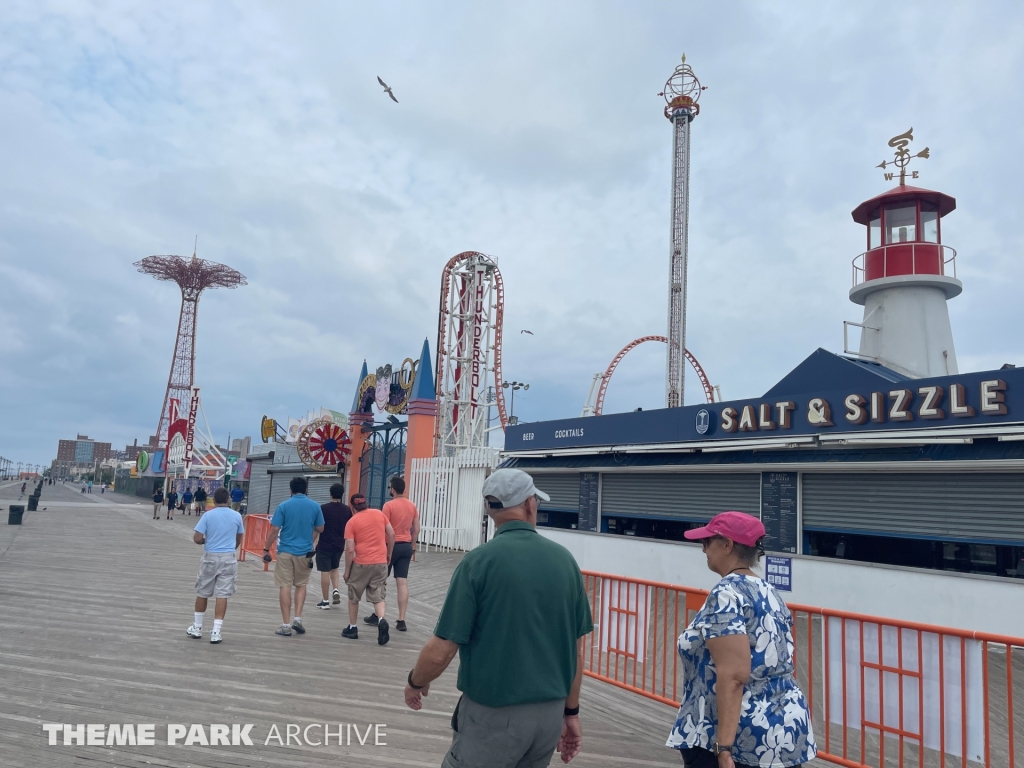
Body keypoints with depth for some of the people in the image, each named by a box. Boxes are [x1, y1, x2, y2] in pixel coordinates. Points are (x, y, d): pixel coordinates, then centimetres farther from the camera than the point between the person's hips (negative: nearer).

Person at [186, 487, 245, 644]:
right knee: (222, 595, 1)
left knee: (202, 593, 15)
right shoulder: (237, 516, 1)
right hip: (228, 558, 1)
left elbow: (197, 538, -9)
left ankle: (197, 627, 27)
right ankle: (216, 632, 0)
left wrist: (206, 540, 13)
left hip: (210, 557, -1)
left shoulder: (208, 515, -6)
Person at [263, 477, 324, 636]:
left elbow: (274, 530, -8)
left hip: (285, 551, -2)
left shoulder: (283, 506, -6)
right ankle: (297, 619, 9)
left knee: (285, 587, 4)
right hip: (305, 552, 2)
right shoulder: (315, 506, -1)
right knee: (301, 585, 18)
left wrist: (266, 549, 1)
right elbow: (320, 529, 6)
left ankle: (286, 625, 6)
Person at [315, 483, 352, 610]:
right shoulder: (347, 510, 0)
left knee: (325, 572, 3)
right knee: (335, 568, 25)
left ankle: (325, 602, 8)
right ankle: (336, 591, 8)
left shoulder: (323, 508, -11)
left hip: (324, 545, -4)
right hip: (339, 545, 4)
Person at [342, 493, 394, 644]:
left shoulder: (351, 522, -5)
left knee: (353, 597, 18)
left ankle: (352, 628, 26)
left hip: (361, 564, -2)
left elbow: (350, 549, -9)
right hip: (381, 563, 2)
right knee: (378, 597, 8)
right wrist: (388, 554, 16)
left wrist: (347, 570, -1)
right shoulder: (379, 514, 4)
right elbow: (392, 534, 5)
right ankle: (381, 620, -18)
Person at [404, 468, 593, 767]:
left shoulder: (478, 561, -14)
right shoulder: (565, 559, -2)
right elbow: (576, 648, 5)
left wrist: (415, 682, 8)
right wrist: (571, 712, 17)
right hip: (550, 713, 5)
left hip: (493, 714, -4)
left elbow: (441, 651, -12)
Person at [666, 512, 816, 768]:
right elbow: (777, 665, 15)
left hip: (741, 736, -8)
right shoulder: (769, 592, 9)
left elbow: (733, 676, -23)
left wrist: (723, 746, -24)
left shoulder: (726, 595, -16)